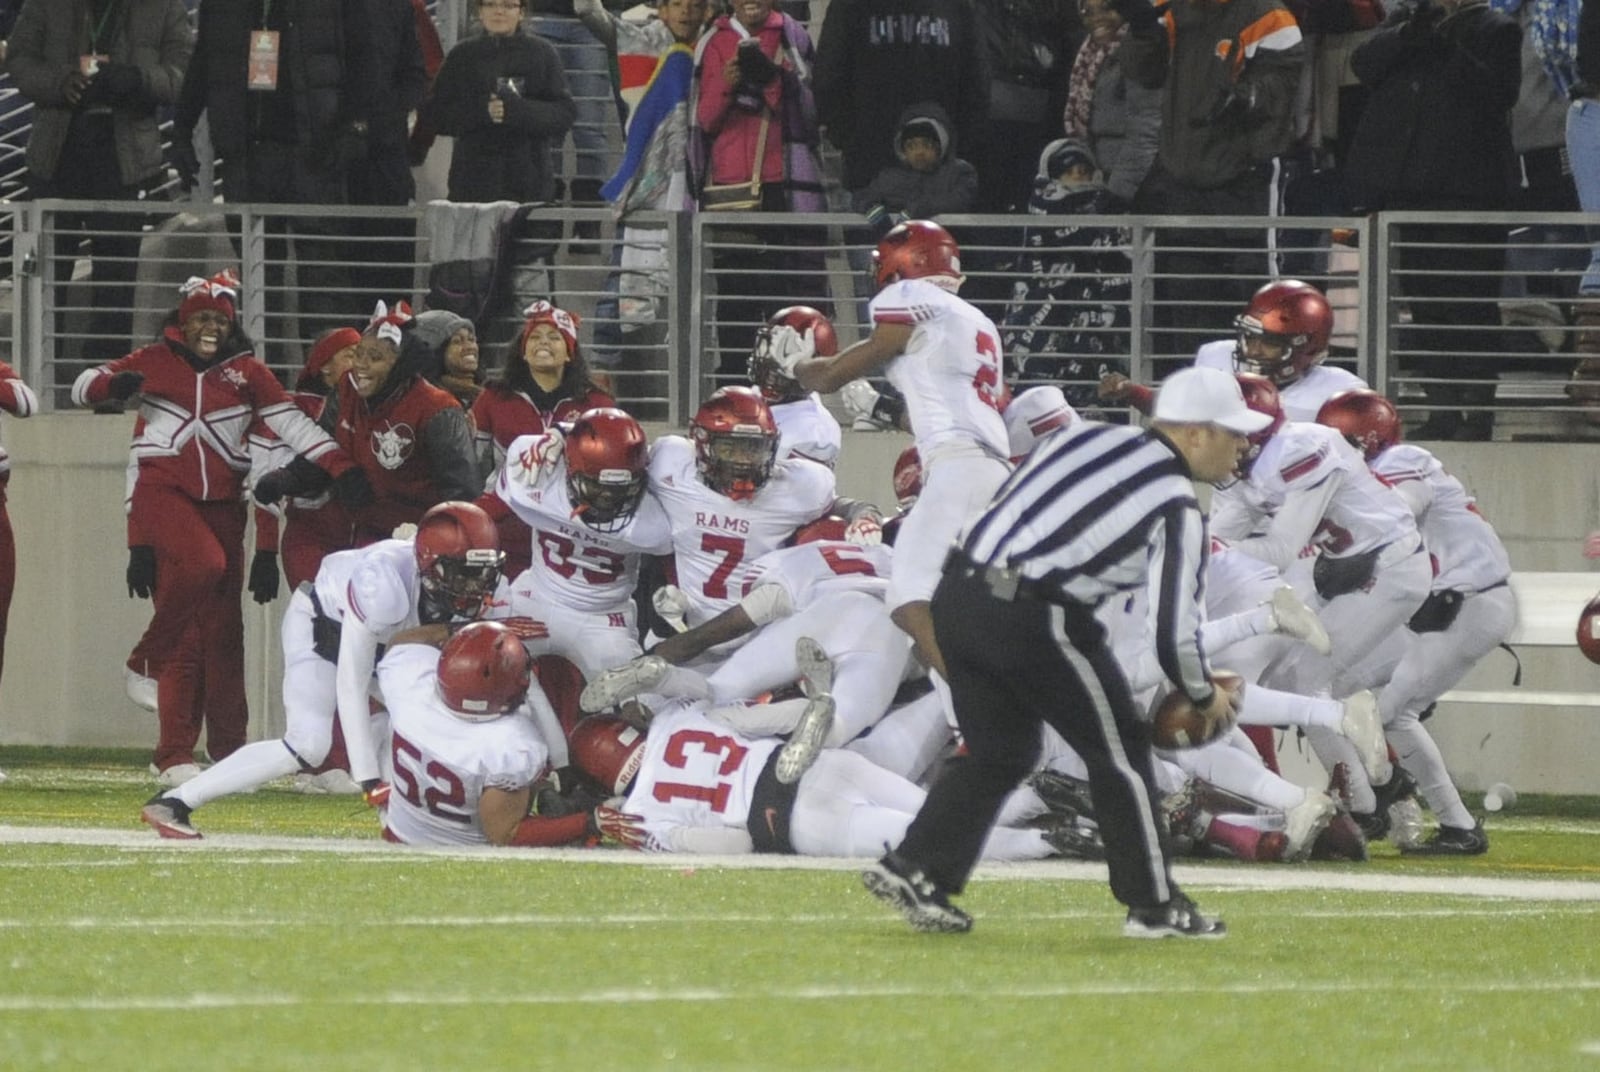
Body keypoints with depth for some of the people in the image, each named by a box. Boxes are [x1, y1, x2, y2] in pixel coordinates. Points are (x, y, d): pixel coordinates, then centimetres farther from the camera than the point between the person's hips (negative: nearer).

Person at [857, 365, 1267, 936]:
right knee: (1118, 751, 8)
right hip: (1033, 620, -7)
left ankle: (914, 868, 11)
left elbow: (1000, 507, 20)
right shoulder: (1176, 508, -5)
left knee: (999, 751, 21)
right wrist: (1207, 695, 11)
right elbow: (1174, 631, -7)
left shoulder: (1085, 438, 15)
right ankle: (1155, 905, 13)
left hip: (957, 592, 7)